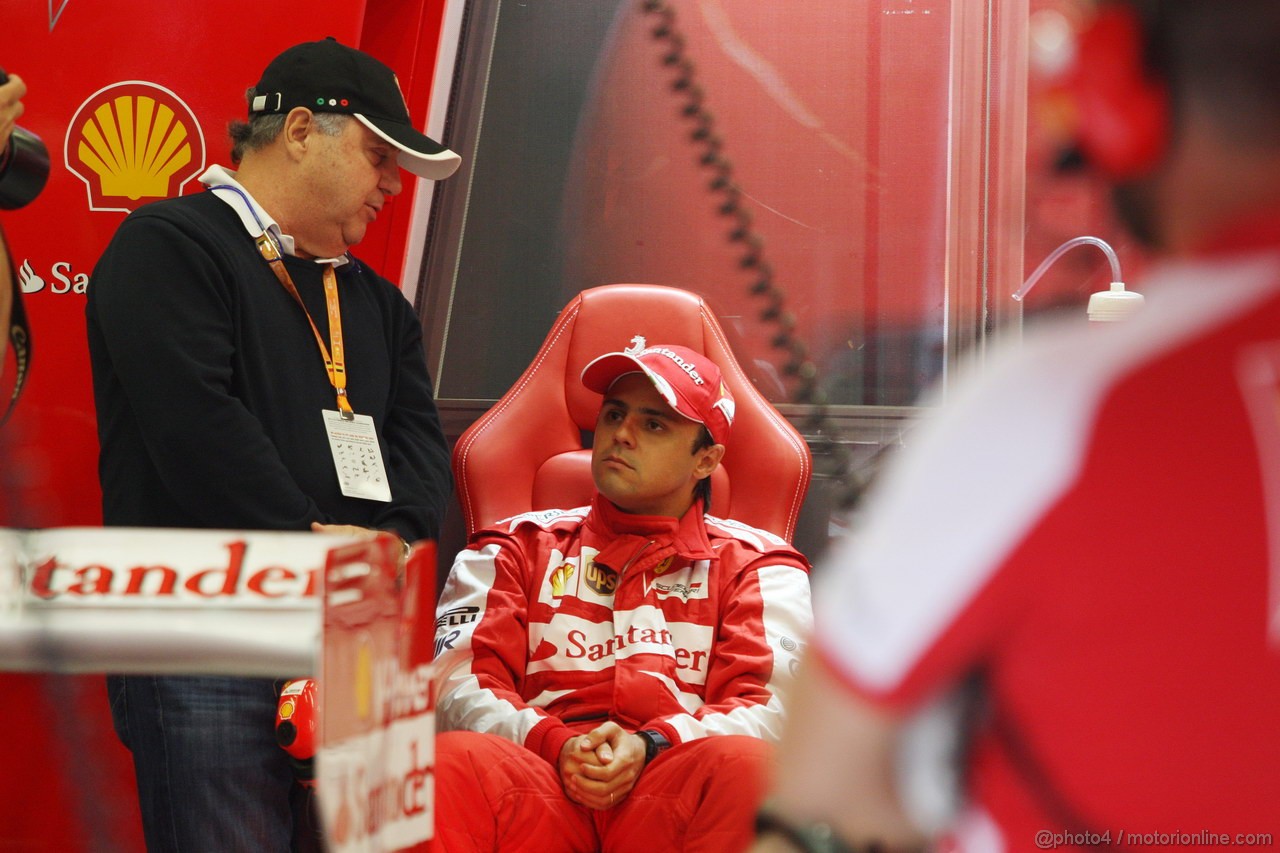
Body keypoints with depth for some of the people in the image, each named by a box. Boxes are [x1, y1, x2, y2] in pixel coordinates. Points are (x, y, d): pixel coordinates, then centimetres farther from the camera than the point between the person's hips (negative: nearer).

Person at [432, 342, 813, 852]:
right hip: (540, 781, 0)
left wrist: (650, 748, -12)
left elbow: (770, 705, 7)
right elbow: (458, 685, 11)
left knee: (744, 764, -38)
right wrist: (553, 746, -10)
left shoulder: (751, 564, 22)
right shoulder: (519, 547, 25)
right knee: (452, 762, -37)